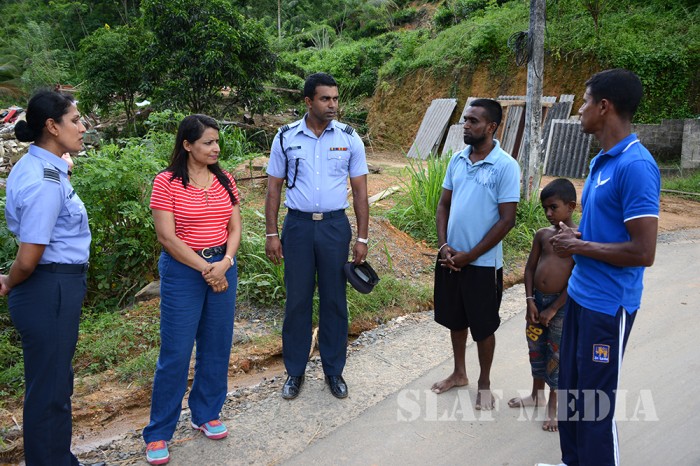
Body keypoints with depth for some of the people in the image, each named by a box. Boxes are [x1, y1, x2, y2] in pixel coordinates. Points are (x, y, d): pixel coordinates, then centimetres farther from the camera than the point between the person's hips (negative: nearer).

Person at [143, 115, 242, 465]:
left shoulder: (224, 180, 6)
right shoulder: (167, 182, -9)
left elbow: (235, 228, 5)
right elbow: (167, 236, -13)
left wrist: (224, 263, -12)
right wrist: (205, 269, -14)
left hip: (223, 268, 5)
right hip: (182, 270, -5)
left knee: (216, 347, 12)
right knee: (175, 353, 1)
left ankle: (206, 415, 32)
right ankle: (158, 433, 17)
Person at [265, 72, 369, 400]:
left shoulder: (349, 138, -1)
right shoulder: (286, 137, -1)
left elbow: (360, 191, 1)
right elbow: (274, 188, 3)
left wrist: (362, 238, -2)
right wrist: (271, 234, -2)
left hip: (335, 226, 0)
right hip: (297, 225, 0)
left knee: (334, 300, 9)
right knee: (297, 300, 8)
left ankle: (333, 370, 26)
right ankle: (295, 371, 25)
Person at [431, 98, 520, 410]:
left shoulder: (505, 166, -14)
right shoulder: (457, 159, 4)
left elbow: (507, 220, -15)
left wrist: (469, 256, -14)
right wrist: (443, 245, -6)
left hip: (482, 263, -5)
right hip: (450, 257, 6)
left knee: (483, 326, 10)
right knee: (454, 320, 18)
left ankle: (484, 384, 30)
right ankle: (459, 373, 38)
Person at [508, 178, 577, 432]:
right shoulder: (542, 234, 3)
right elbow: (530, 268, 6)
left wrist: (553, 309, -14)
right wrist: (530, 301, -4)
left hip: (562, 304, -5)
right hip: (537, 299, 5)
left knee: (557, 354, 7)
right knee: (536, 349, 18)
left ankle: (553, 404, 25)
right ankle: (537, 394, 38)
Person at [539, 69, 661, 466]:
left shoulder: (636, 166, -21)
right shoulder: (601, 161, 8)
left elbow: (643, 252, -23)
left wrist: (580, 247, -14)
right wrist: (575, 235, 0)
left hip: (608, 304, -9)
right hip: (580, 295, 9)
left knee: (596, 403, 5)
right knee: (571, 389, 20)